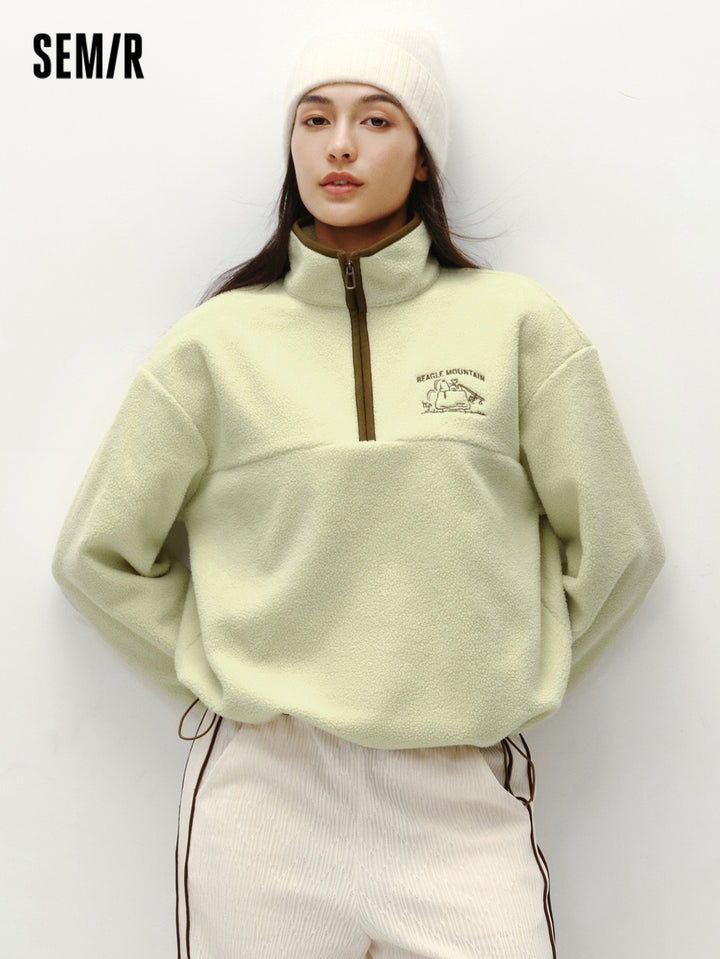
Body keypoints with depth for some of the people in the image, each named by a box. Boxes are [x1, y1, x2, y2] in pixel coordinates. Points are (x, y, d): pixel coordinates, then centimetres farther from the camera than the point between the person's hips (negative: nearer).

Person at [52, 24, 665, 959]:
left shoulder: (519, 324, 2)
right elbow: (99, 553, 8)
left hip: (462, 798, 0)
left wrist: (503, 683, 5)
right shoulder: (217, 341, 2)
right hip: (262, 788, 0)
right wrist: (224, 676, 2)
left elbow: (614, 545, 7)